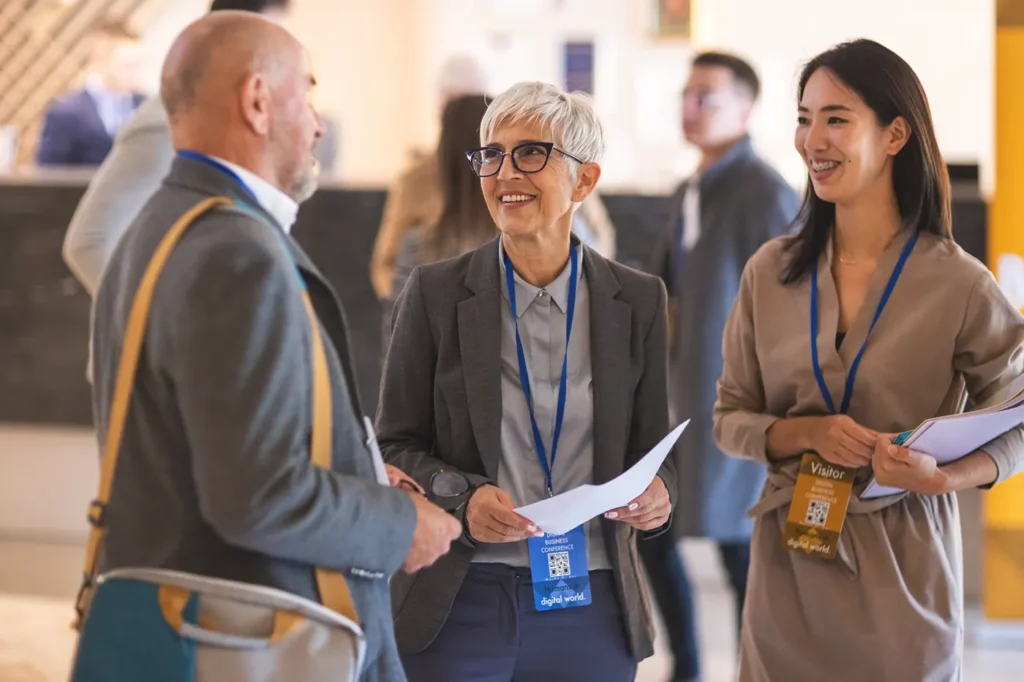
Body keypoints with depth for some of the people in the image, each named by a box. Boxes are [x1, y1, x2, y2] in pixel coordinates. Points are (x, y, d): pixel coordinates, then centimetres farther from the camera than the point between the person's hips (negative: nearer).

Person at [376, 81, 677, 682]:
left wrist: (656, 496, -13)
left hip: (591, 606, 1)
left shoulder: (638, 300, 5)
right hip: (459, 604, -1)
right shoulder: (436, 292, 1)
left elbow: (652, 448, 10)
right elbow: (396, 446, 2)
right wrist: (461, 498, -17)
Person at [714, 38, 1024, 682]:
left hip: (902, 567, -3)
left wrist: (944, 477, -18)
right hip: (789, 563, 3)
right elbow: (730, 417, 7)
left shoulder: (959, 285, -8)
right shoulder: (771, 272, 2)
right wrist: (806, 433, -13)